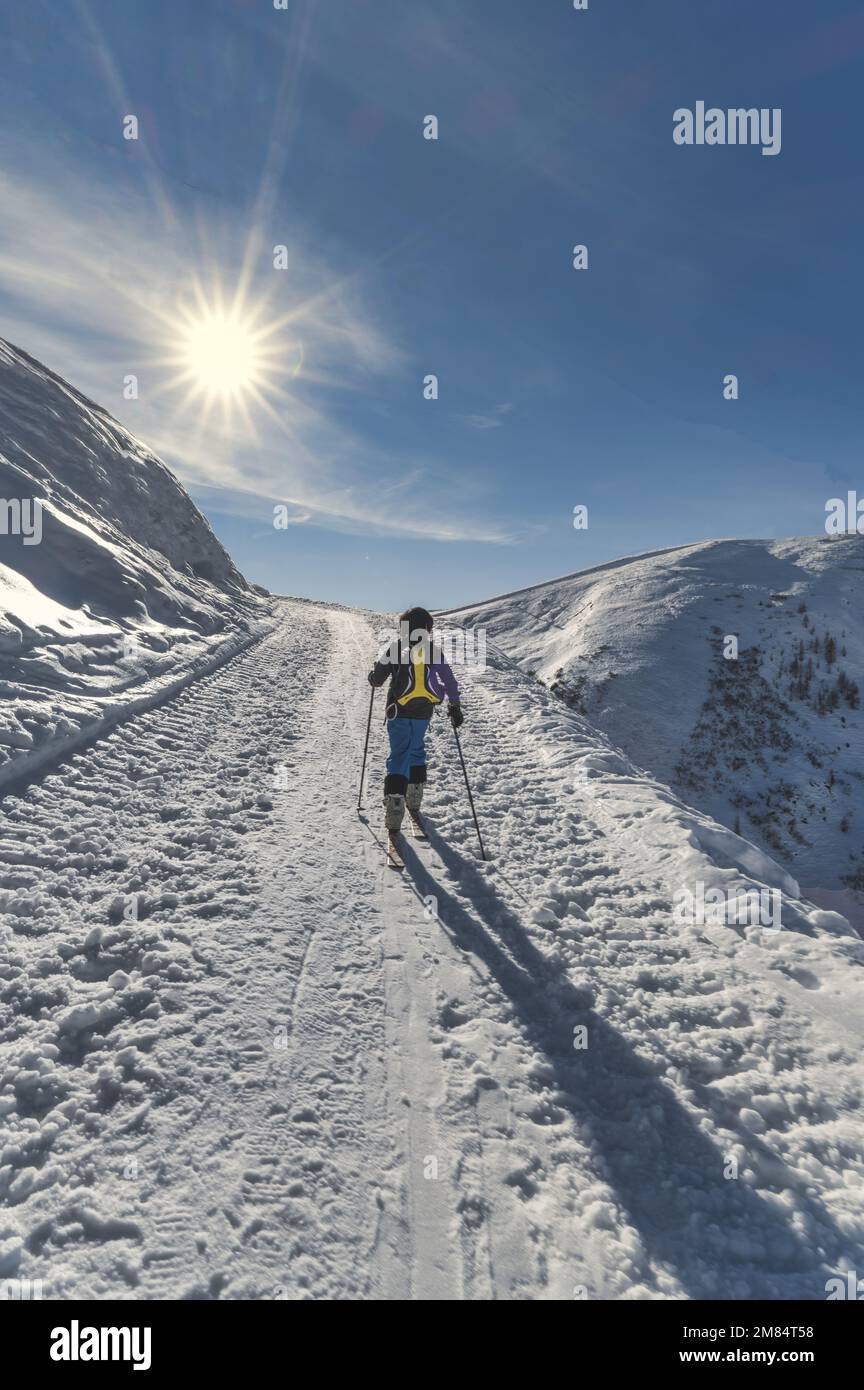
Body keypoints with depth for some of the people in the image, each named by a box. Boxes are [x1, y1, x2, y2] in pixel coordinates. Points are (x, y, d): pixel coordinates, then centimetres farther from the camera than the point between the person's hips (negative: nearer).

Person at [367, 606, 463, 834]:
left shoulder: (395, 647, -1)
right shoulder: (433, 649, 5)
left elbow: (376, 680, 1)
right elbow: (449, 680, 1)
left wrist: (374, 674, 23)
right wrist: (455, 706, 8)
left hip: (399, 710, -2)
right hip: (424, 711, 3)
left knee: (399, 756, -2)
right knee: (417, 750, 22)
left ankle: (394, 814, -14)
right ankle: (414, 803, 28)